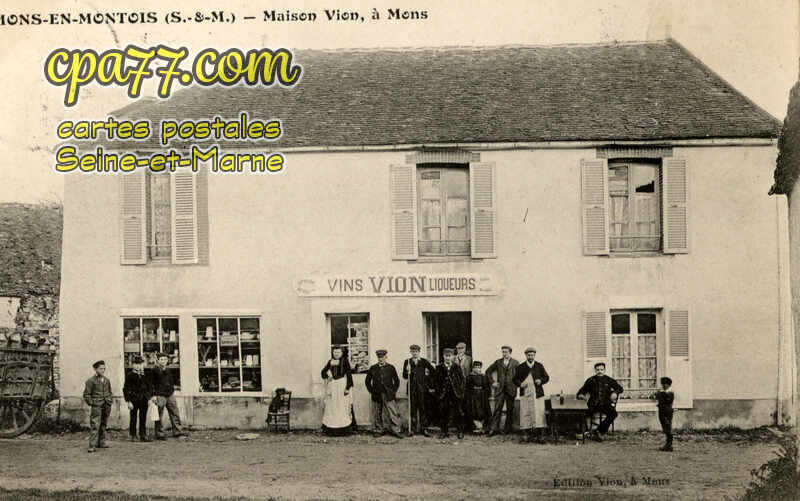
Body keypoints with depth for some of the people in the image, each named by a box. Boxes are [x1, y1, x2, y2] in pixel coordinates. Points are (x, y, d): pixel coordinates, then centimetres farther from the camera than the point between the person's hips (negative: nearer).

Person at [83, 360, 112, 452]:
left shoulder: (107, 380, 12)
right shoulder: (91, 381, -5)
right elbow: (86, 395, -3)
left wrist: (110, 401, 13)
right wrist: (92, 404, -7)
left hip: (106, 407, 6)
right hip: (96, 407, -6)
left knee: (103, 425, 12)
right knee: (95, 426, -12)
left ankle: (101, 443, 22)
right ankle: (91, 446, -13)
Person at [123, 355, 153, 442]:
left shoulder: (145, 375, 10)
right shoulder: (129, 375, -2)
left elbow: (150, 387, 16)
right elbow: (126, 389, -4)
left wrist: (150, 397, 6)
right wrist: (129, 401, -10)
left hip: (144, 400, 3)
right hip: (134, 400, -3)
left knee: (143, 418, 4)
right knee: (133, 418, 2)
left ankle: (143, 435, 10)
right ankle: (133, 436, 10)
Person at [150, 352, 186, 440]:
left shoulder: (167, 370, 15)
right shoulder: (155, 370, -5)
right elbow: (152, 384, -7)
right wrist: (153, 395, -12)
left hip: (169, 395, 7)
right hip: (160, 396, -7)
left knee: (175, 413, 6)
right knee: (159, 416, -3)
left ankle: (177, 431, 12)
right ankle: (159, 434, 2)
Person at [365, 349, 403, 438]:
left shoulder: (391, 368, 4)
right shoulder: (373, 368, 7)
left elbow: (396, 381, 10)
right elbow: (367, 380, 15)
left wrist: (393, 391, 1)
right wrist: (371, 391, 5)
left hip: (388, 395, -1)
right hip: (376, 395, 1)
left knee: (393, 413, -6)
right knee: (378, 414, 5)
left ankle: (395, 431, -2)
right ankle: (379, 430, 15)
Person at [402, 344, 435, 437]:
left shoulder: (424, 362, 6)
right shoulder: (407, 362, 7)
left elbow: (433, 371, 8)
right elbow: (404, 376, 5)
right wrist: (408, 372, -15)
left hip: (422, 388, 0)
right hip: (412, 388, 0)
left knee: (423, 409, 0)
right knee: (412, 409, 1)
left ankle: (424, 429, 6)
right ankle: (412, 429, 6)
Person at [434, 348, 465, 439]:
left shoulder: (457, 368, 5)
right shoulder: (439, 368, 6)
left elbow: (462, 379, 6)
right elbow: (437, 381, 6)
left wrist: (461, 392, -1)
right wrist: (438, 392, -1)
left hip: (456, 394, -1)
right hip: (444, 394, 1)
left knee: (457, 413, 1)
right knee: (443, 413, 2)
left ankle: (460, 431, 11)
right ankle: (444, 432, 12)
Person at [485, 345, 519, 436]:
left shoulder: (515, 363, 4)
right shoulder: (498, 362, 8)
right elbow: (488, 371, 14)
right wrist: (492, 382, 6)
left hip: (511, 389, -1)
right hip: (499, 389, 1)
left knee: (510, 410, 4)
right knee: (497, 408, -7)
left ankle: (508, 429, 14)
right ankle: (494, 428, -8)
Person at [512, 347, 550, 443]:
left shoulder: (539, 366, 10)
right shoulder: (520, 367, 9)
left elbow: (546, 377, 14)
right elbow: (515, 379, 11)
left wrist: (541, 381, -6)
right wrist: (520, 384, -9)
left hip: (537, 394, 0)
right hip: (525, 394, 1)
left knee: (539, 414, -7)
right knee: (526, 414, -1)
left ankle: (539, 436, -3)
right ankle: (530, 436, 8)